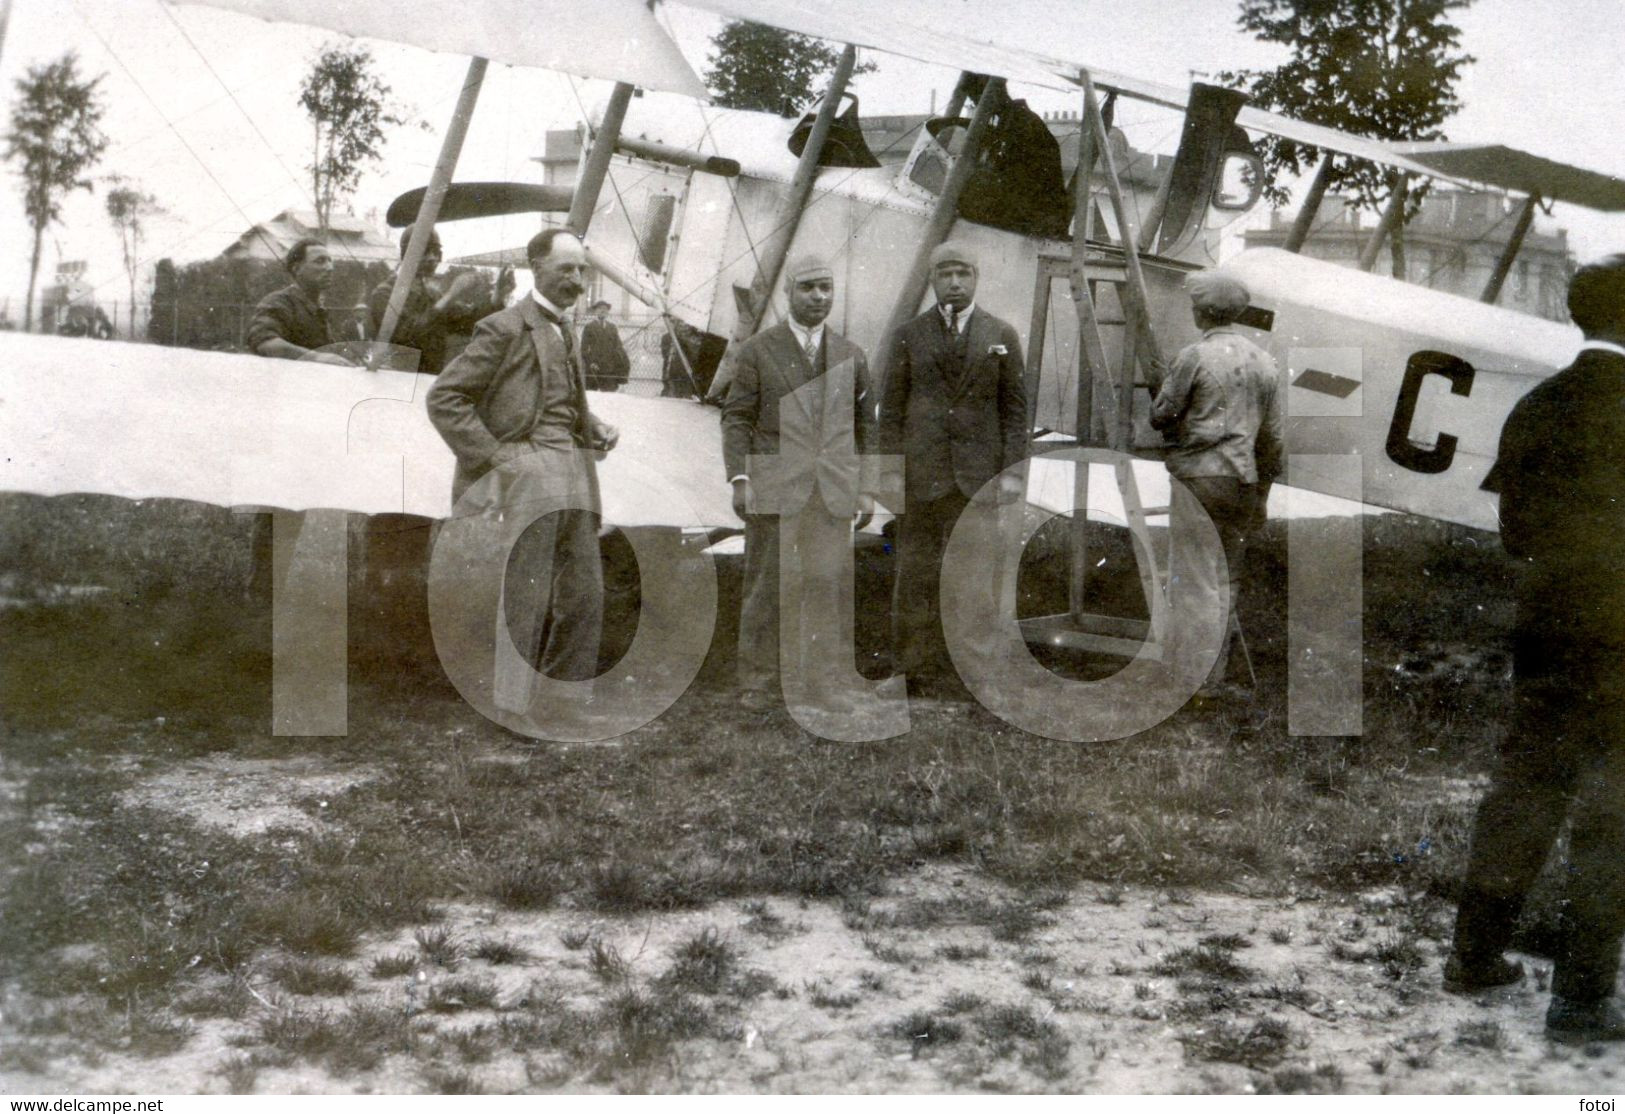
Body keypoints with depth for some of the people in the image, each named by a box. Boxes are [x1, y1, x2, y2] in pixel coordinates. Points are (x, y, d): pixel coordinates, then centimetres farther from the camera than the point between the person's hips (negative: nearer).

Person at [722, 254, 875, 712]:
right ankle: (757, 682, 9)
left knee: (830, 585, 0)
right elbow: (737, 418, 2)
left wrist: (867, 485, 11)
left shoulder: (851, 356, 14)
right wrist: (739, 477, -8)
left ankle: (823, 681, 9)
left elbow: (865, 424, 18)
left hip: (834, 491, 2)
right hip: (774, 486, -2)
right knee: (766, 588, 1)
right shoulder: (757, 351, 5)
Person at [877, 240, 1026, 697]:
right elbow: (891, 408, 8)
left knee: (979, 571, -4)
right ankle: (921, 675, 10)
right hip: (920, 475, 1)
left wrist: (1012, 471, -1)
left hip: (978, 475, -1)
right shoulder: (909, 336, 9)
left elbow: (1015, 408, 7)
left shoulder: (1002, 337, 9)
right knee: (916, 575, 2)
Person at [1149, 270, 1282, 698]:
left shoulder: (1194, 356, -9)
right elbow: (1272, 435, 12)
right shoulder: (1264, 361, 9)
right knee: (1227, 577, 12)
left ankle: (1196, 676, -4)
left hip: (1198, 473, -6)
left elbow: (1160, 415, -6)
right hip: (1243, 476, 6)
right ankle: (1217, 672, 17)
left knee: (1195, 577, -3)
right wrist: (1262, 494, 20)